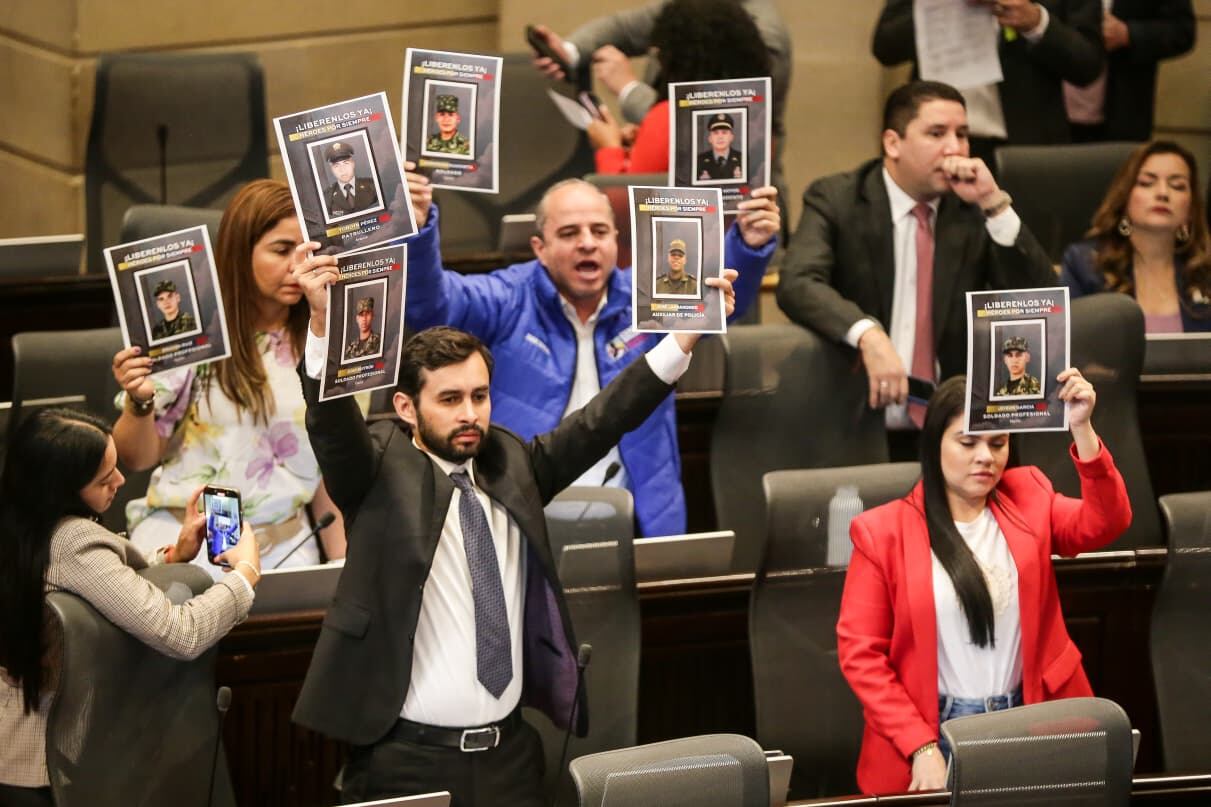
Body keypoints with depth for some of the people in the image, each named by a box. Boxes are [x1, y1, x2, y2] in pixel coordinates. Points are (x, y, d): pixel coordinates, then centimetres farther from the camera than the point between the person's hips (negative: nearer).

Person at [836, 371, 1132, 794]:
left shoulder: (1027, 499, 7)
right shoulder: (884, 532, -3)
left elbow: (1104, 524, -10)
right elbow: (860, 652, -4)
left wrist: (1081, 429, -23)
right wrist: (921, 748, -12)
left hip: (1029, 725, 2)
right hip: (938, 732, -2)